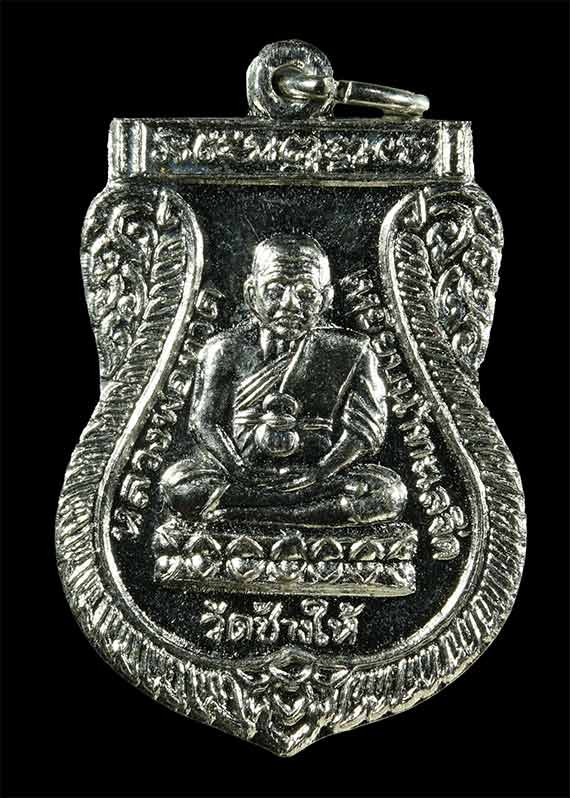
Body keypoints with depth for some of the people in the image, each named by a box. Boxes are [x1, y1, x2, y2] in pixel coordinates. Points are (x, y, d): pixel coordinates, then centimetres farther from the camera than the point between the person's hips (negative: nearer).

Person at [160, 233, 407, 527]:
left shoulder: (350, 353, 1)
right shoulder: (225, 350, 3)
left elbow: (363, 429, -4)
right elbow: (205, 423, 0)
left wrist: (316, 476, -19)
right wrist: (239, 473, -18)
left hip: (317, 469, 0)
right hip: (244, 469, 1)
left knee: (390, 492, -25)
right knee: (177, 484, -27)